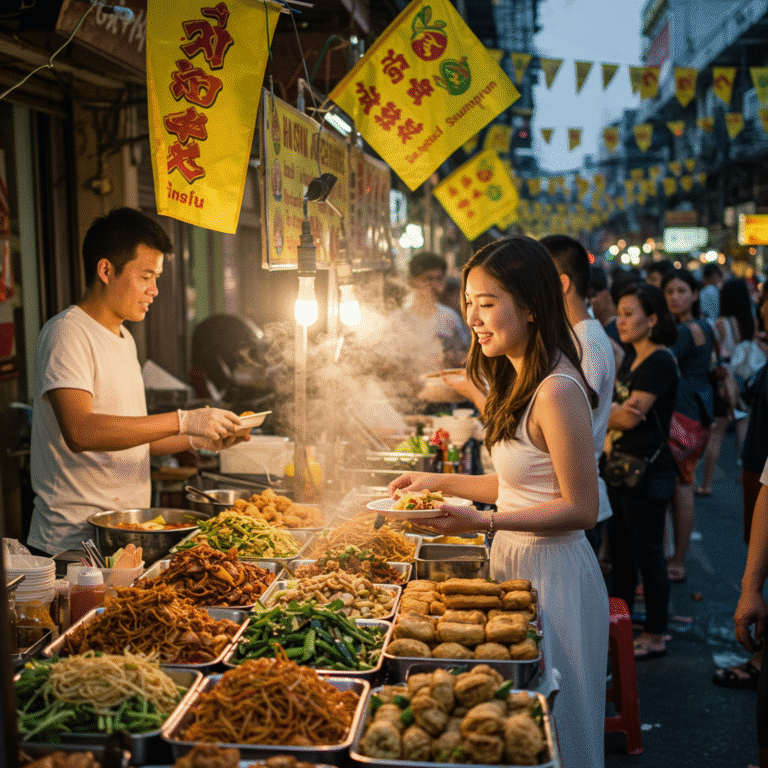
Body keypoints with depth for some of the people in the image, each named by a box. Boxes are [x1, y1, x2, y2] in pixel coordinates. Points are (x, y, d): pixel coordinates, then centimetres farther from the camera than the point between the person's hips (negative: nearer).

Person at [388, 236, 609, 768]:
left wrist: (484, 522, -26)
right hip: (516, 560, 9)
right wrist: (441, 482, 11)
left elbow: (581, 508, -21)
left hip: (552, 570, -9)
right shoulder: (519, 381, 8)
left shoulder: (557, 391, -22)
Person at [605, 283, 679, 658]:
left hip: (648, 472, -9)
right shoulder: (632, 358, 13)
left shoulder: (660, 363, -16)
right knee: (620, 547, 17)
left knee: (648, 553, 1)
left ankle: (655, 636, 14)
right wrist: (616, 411, -16)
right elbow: (617, 410, 8)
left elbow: (630, 417, -21)